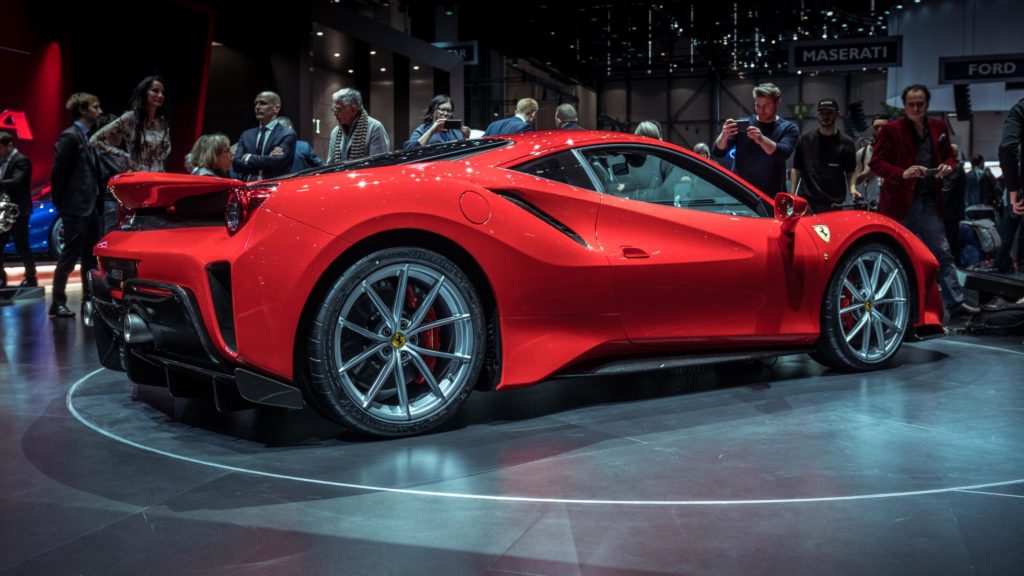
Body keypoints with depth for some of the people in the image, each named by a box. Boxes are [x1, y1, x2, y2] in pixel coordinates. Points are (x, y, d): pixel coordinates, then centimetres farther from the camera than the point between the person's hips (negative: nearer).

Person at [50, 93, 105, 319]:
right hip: (76, 208, -9)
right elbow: (58, 172, -14)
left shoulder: (87, 136, 15)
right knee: (70, 256, -4)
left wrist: (97, 200, 9)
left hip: (90, 207, 9)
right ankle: (58, 303, 3)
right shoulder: (70, 136, -12)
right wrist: (61, 205, -11)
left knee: (91, 256, 12)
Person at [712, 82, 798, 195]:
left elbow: (783, 153, -16)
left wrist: (761, 139, -35)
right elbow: (717, 152, -1)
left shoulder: (788, 128, 3)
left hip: (772, 196, -1)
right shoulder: (743, 124, 6)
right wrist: (724, 136, -24)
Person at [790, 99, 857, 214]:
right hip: (805, 202, 1)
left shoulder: (846, 143, 7)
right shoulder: (805, 140, 10)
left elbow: (850, 172, 9)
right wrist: (792, 195, 2)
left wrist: (852, 188, -10)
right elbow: (796, 169, 12)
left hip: (834, 204, 0)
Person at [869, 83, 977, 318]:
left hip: (929, 202, 4)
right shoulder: (891, 130, -5)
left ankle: (955, 303, 8)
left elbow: (949, 155, 20)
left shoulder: (939, 128, 9)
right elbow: (876, 162, -7)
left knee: (942, 253, 4)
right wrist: (902, 173, -22)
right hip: (900, 202, -4)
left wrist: (948, 166, -4)